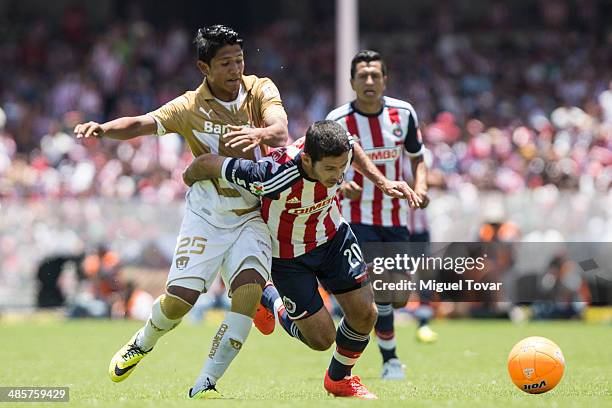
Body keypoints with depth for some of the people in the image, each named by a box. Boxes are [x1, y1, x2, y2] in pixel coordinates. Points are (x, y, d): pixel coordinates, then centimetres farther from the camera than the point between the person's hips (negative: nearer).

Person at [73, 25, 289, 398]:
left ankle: (205, 385, -14)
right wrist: (103, 128, -38)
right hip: (206, 216, -1)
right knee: (178, 300, -7)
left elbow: (281, 132, -20)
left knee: (250, 291, -21)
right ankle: (143, 344, 29)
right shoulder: (190, 107, -5)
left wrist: (260, 133, -44)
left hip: (251, 216, 1)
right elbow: (142, 124, -17)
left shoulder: (261, 90, -3)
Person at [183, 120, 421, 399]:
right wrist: (190, 179, -7)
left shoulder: (340, 152, -26)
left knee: (365, 314, -1)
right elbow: (207, 163, -29)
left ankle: (340, 379, 29)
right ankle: (268, 299, 28)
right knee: (321, 339, -3)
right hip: (288, 256, -4)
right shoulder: (274, 177, -42)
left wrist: (382, 182, -2)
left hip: (334, 238, 5)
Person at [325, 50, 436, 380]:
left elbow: (416, 157, 12)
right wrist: (341, 185, -25)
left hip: (395, 219, 5)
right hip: (357, 219, -5)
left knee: (399, 298, 4)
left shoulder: (403, 113, 0)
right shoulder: (338, 121, -10)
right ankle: (390, 359, 1)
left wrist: (420, 185, -8)